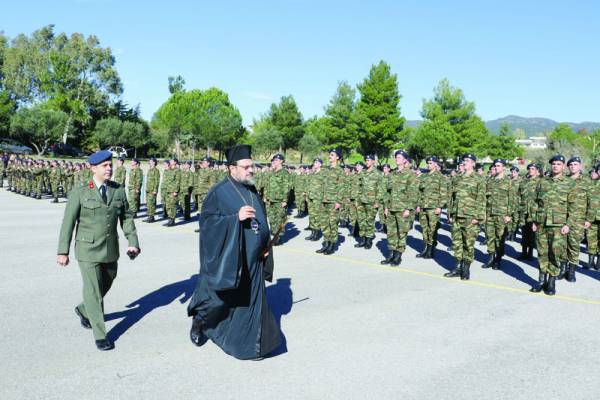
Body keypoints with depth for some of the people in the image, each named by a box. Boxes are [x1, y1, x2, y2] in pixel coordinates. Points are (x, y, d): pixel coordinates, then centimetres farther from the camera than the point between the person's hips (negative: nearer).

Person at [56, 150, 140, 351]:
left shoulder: (119, 190, 3)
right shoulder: (80, 193, -8)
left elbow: (127, 217, 8)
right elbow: (68, 222, -6)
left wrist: (132, 242, 0)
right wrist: (63, 251, -8)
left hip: (110, 250, 5)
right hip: (88, 250, -4)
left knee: (104, 287, 18)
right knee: (93, 292, -4)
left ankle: (84, 310, 47)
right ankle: (100, 336, 6)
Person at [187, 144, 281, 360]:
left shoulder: (252, 191, 9)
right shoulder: (219, 192, -10)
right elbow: (206, 221, -16)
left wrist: (265, 246, 9)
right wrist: (236, 218, -26)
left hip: (251, 261, 6)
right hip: (226, 259, -5)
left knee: (250, 301, 8)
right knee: (218, 298, 7)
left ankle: (250, 345, 19)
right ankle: (198, 322, 37)